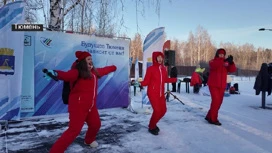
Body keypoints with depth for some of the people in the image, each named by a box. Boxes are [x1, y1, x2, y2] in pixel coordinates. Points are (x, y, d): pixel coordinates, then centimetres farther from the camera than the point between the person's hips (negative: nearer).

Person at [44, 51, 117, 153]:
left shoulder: (94, 72, 12)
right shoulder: (77, 72, -15)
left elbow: (104, 70, 31)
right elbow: (67, 75, -35)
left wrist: (113, 68, 49)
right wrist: (55, 73, -57)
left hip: (90, 106, 9)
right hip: (78, 106, -9)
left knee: (96, 124, 23)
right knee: (74, 130, -16)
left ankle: (89, 140, 53)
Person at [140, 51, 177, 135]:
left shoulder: (164, 68, 5)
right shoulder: (150, 69, -12)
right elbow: (146, 81, -12)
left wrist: (175, 79, 22)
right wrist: (140, 83, -30)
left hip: (161, 93, 7)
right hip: (152, 93, -6)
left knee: (163, 110, 10)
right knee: (157, 110, -10)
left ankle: (153, 124, 33)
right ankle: (151, 127, 14)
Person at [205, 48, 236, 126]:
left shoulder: (226, 64, 9)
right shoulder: (212, 61, -2)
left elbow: (233, 69, -8)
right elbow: (213, 65, -28)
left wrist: (231, 62, -27)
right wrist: (224, 61, -39)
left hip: (222, 86, 6)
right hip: (213, 85, -5)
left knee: (219, 102, 10)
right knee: (216, 100, -16)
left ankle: (209, 116, 24)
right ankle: (213, 119, -5)